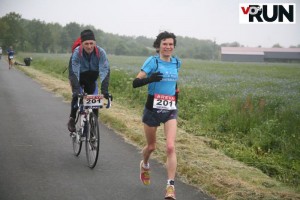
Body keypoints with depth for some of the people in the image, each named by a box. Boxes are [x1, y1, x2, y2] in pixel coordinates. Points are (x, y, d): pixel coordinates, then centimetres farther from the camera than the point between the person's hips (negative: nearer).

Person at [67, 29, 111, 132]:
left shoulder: (100, 52, -28)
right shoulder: (77, 52, -32)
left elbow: (105, 71, -35)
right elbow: (73, 72, -38)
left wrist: (105, 90, -46)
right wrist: (76, 90, -49)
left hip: (91, 80, 1)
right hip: (78, 79, -1)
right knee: (76, 96, -22)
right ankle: (72, 119, 0)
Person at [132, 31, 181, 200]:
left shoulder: (177, 62, 4)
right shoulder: (152, 61, -10)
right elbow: (135, 83, -18)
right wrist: (150, 79, -35)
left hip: (170, 111, 2)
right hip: (153, 109, -2)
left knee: (171, 147, -14)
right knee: (151, 146, 15)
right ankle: (145, 165, 49)